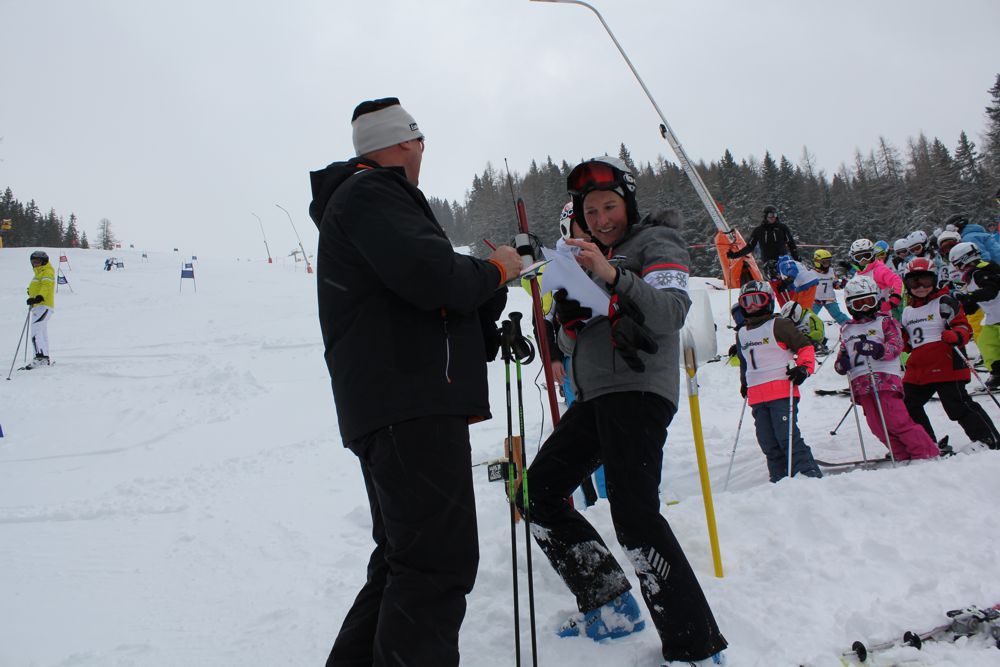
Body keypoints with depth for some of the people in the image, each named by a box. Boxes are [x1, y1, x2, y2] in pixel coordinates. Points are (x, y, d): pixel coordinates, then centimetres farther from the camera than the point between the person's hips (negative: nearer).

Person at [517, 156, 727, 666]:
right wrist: (568, 320, -1)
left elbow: (671, 314, -18)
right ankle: (610, 605, 13)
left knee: (634, 514, -20)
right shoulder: (590, 257, 22)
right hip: (594, 396, 9)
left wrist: (614, 276, -31)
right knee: (537, 492, 7)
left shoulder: (655, 243, 1)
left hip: (639, 389, -9)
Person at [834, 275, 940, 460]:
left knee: (896, 420, -13)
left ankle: (928, 453, -6)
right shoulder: (846, 330, 21)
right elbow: (842, 357, 23)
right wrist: (841, 364, -2)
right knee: (877, 426, -1)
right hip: (860, 382, 5)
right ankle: (904, 456, 8)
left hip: (885, 377, -5)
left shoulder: (885, 322, 8)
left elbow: (896, 346, -5)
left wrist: (879, 350, -26)